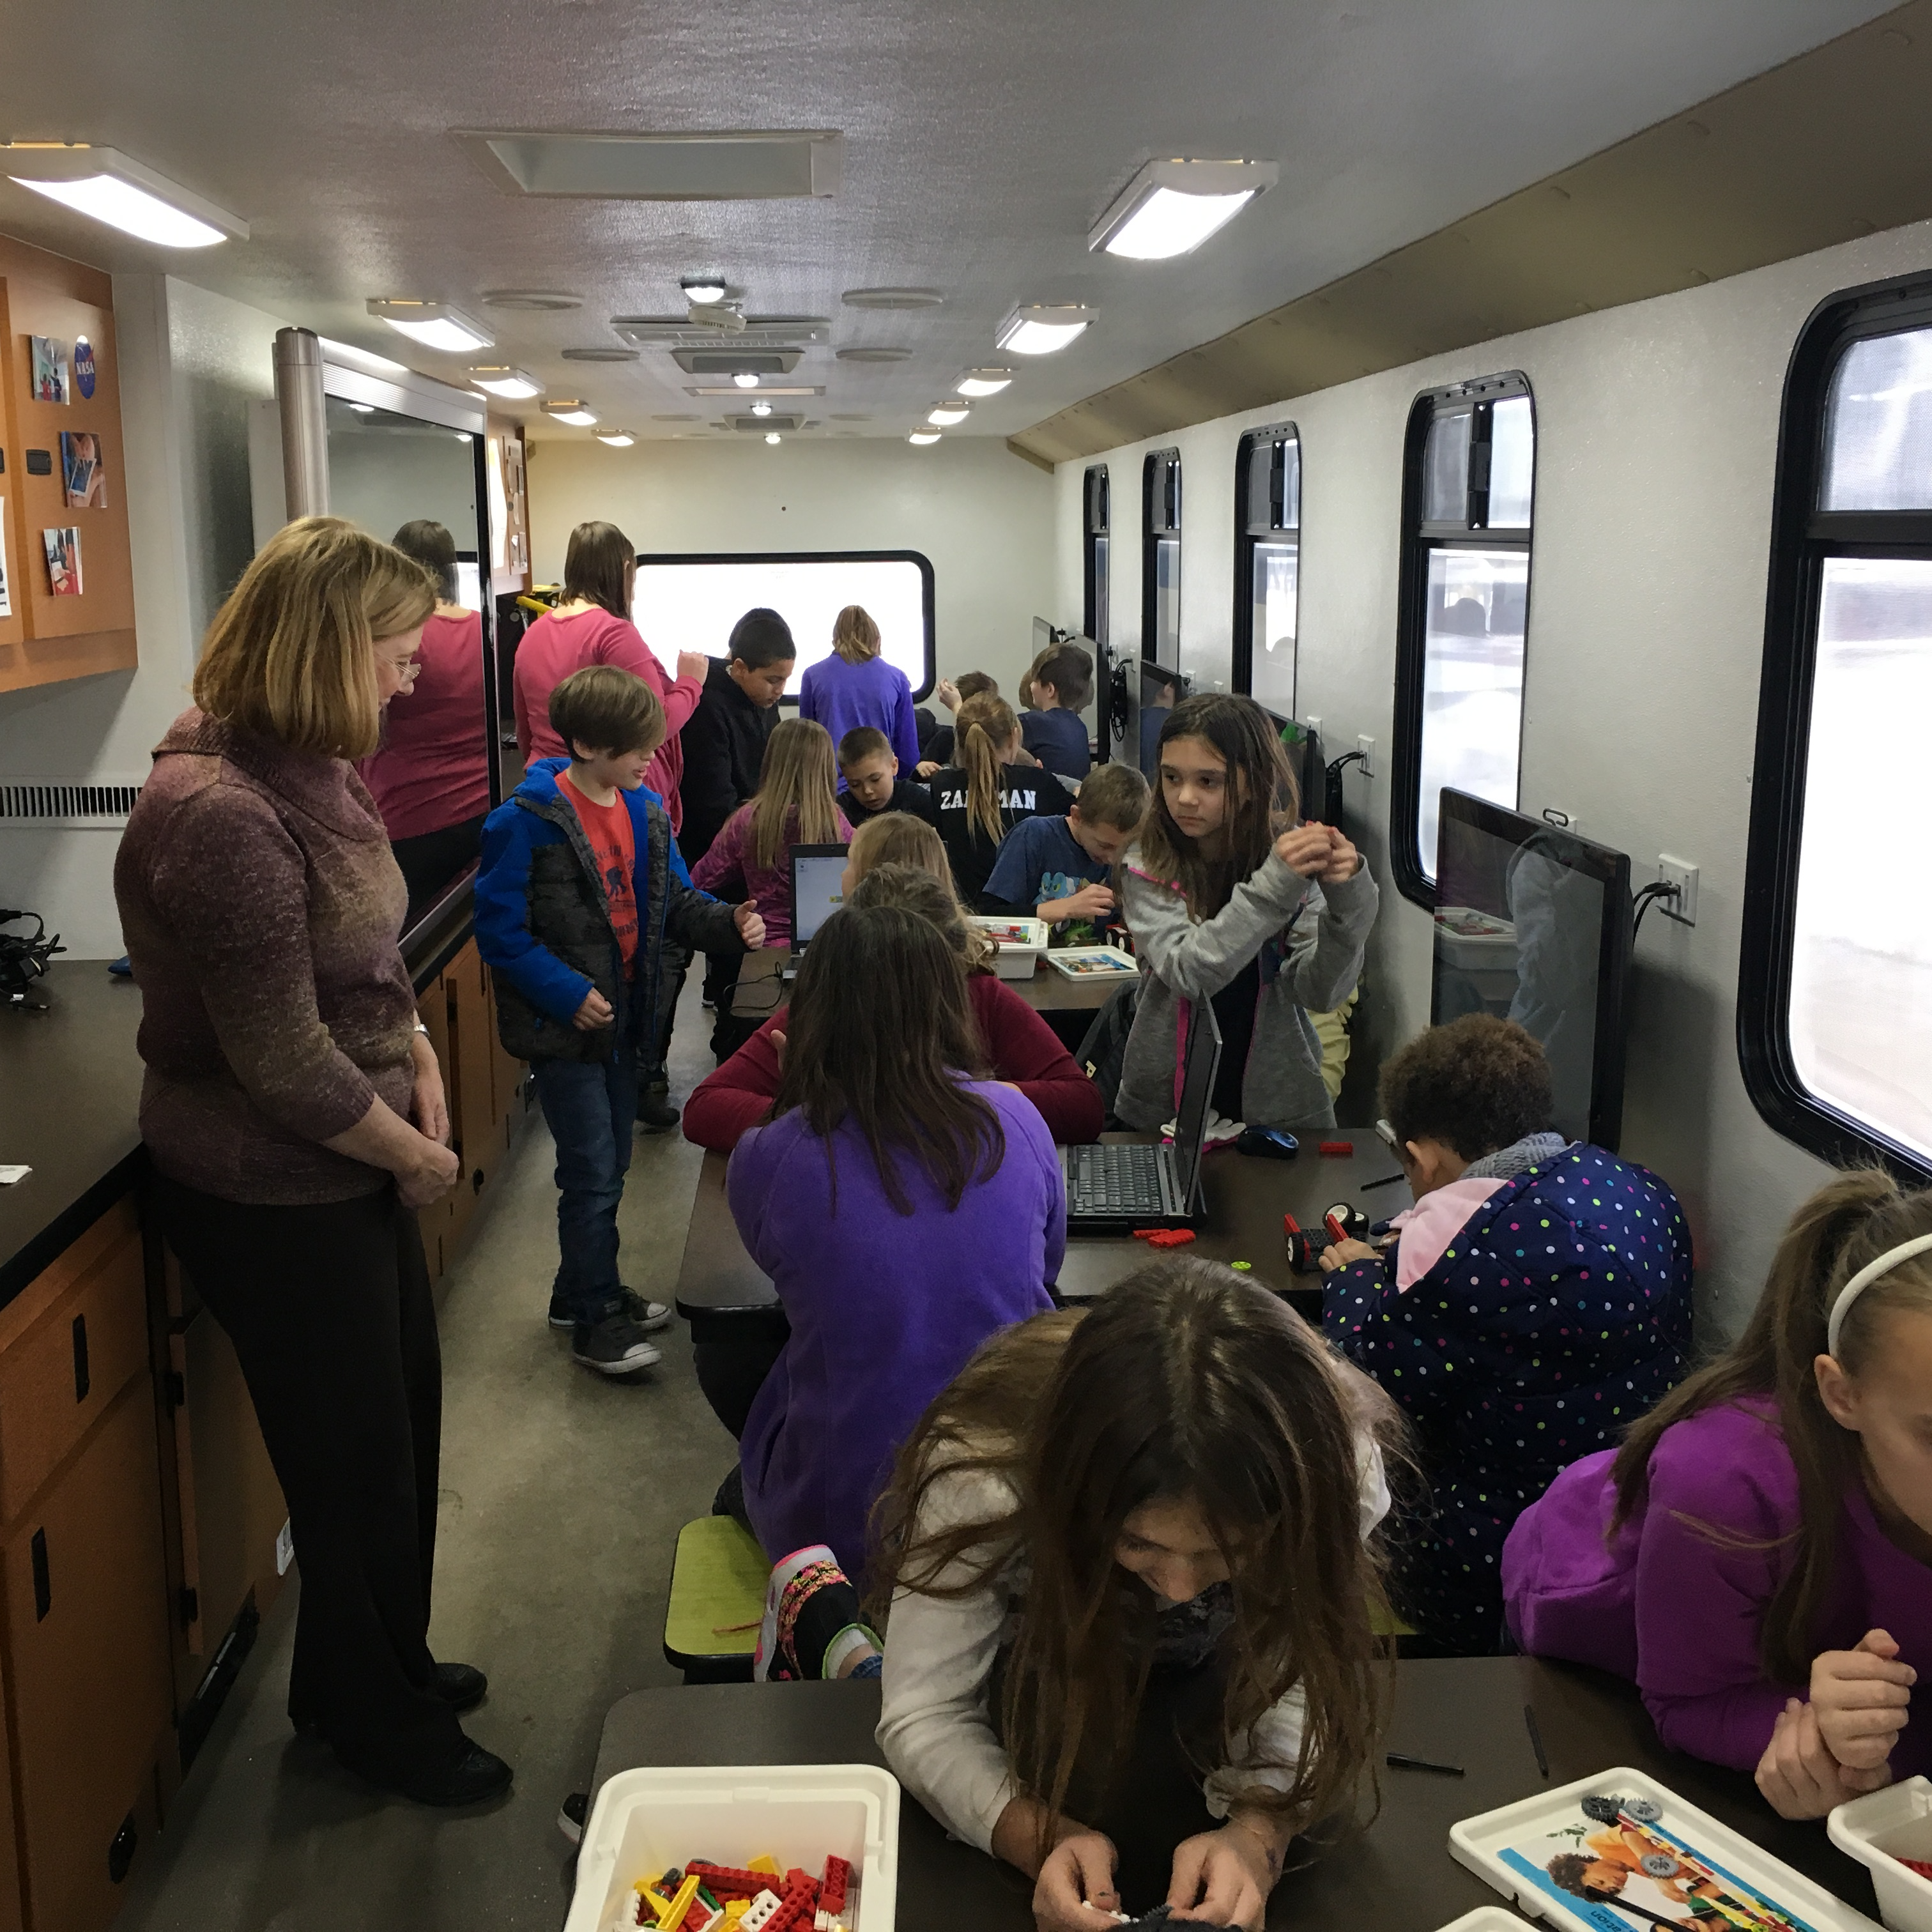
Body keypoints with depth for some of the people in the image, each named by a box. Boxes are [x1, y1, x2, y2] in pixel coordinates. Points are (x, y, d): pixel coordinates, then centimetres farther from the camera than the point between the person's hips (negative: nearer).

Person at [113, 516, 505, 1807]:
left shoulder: (313, 771, 2)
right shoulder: (219, 816, -28)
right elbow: (281, 1059, -25)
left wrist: (420, 1061, -1)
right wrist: (414, 1155, -12)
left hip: (356, 1167, 9)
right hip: (275, 1201, -9)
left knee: (405, 1423, 23)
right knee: (358, 1460, 10)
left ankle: (390, 1665, 45)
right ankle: (373, 1715, 34)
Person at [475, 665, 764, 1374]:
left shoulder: (646, 810, 5)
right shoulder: (529, 821, -17)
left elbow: (674, 901, 10)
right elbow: (500, 930, -17)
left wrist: (728, 922, -9)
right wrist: (566, 992, -23)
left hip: (621, 1016, 8)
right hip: (564, 1023, -7)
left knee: (610, 1162, 18)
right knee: (592, 1171, -1)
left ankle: (582, 1290, 36)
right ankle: (595, 1320, 14)